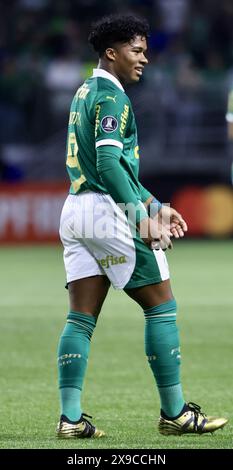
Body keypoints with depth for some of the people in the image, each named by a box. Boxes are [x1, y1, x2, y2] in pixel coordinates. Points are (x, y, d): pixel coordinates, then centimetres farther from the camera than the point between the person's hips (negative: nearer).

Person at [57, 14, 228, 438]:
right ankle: (174, 412, 3)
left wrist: (156, 205, 25)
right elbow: (108, 164, -22)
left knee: (81, 318, 4)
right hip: (107, 211, -9)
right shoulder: (110, 96, -11)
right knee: (161, 306, 0)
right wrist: (143, 218, -26)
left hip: (74, 211, 9)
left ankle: (70, 417, -3)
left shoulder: (85, 93, 20)